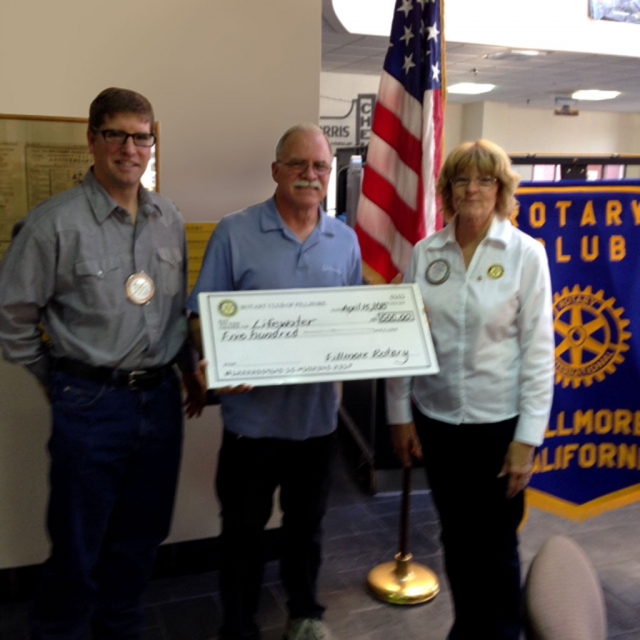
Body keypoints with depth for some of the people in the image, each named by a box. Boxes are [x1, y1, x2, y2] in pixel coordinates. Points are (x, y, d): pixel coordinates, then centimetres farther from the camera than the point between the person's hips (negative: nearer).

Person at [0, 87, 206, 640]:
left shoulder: (170, 219, 7)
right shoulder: (57, 222, -10)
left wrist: (189, 366, 14)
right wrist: (54, 379, 1)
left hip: (160, 397, 5)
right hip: (91, 404, -5)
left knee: (141, 539, 19)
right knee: (78, 550, 9)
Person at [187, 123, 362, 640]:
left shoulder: (345, 240, 5)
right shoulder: (235, 234, -7)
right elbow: (202, 317, -8)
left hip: (318, 414, 3)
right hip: (253, 414, -3)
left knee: (306, 523, 20)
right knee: (243, 528, 12)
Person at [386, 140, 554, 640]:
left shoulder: (526, 254, -8)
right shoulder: (425, 253, -1)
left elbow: (538, 351, -9)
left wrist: (527, 438, -11)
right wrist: (400, 415, 3)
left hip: (498, 422, -3)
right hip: (436, 419, 3)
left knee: (495, 545, 10)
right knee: (455, 537, 18)